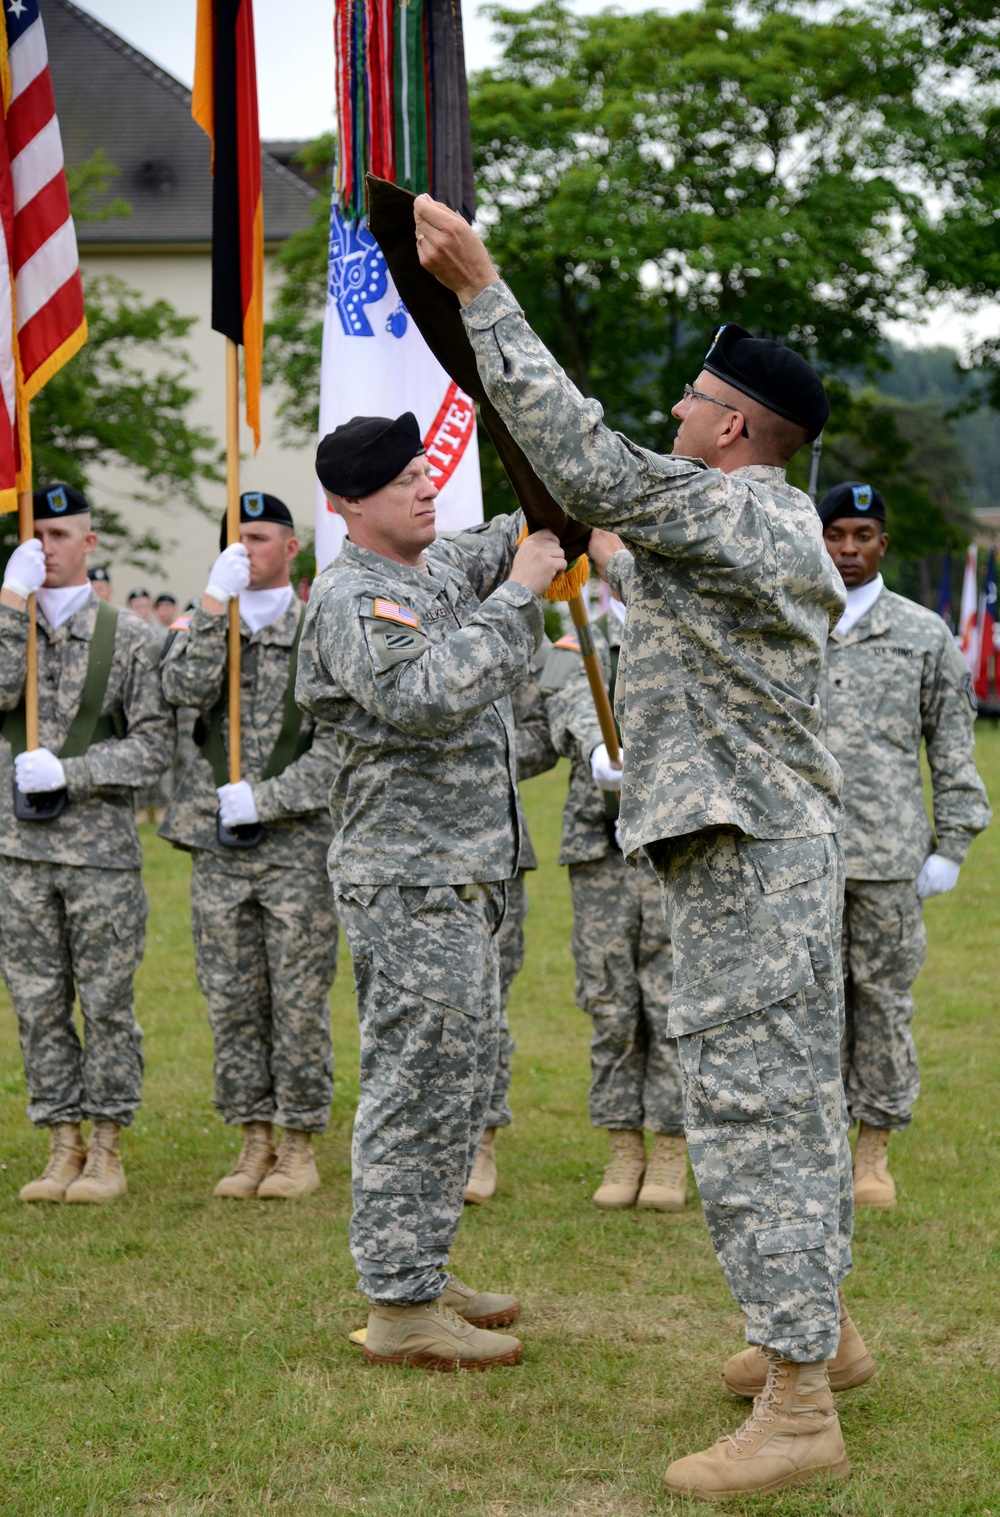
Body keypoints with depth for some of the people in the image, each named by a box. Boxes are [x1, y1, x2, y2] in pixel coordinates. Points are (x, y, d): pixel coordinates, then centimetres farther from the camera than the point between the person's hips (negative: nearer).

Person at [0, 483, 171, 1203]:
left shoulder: (127, 635, 1)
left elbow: (153, 744, -3)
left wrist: (67, 771, -13)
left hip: (102, 851, -2)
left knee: (106, 1001, 2)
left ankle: (108, 1151, 10)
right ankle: (62, 1147, 15)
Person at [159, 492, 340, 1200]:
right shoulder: (203, 625, 12)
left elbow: (338, 746, -6)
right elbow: (185, 690, -10)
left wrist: (263, 799, -14)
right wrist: (215, 602, -15)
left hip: (299, 843, -3)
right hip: (217, 848, 3)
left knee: (299, 1001, -1)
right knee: (232, 1001, 6)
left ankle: (300, 1148, 8)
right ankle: (256, 1142, 15)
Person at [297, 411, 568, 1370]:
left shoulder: (443, 567, 15)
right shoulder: (353, 597, -15)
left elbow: (504, 542, 32)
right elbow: (428, 697, -30)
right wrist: (516, 597, -25)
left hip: (461, 872, 10)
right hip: (410, 877, -10)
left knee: (455, 1077, 15)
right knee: (419, 1083, -8)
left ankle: (420, 1277, 25)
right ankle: (398, 1306, -2)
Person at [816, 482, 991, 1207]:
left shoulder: (925, 635, 8)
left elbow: (953, 746, 8)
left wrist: (952, 844, 2)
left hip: (887, 851, -1)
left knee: (883, 996, 3)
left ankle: (875, 1152, 12)